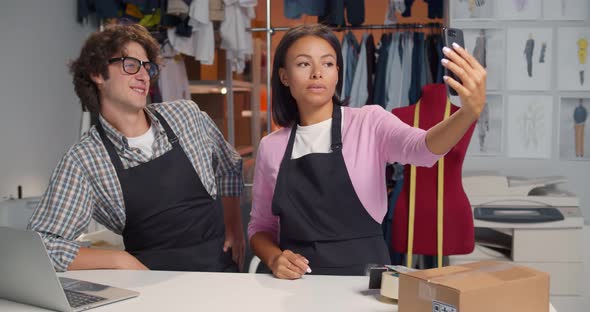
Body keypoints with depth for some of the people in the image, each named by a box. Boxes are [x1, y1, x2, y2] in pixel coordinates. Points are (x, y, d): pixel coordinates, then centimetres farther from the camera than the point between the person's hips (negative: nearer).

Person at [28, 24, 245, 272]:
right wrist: (120, 260, -17)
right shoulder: (82, 161, -6)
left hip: (221, 267, 1)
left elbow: (230, 167, 21)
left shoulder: (187, 115, 4)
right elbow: (42, 246, -10)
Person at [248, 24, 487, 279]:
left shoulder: (369, 122, -1)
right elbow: (261, 226, 15)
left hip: (363, 278, -2)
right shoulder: (271, 147, 7)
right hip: (298, 283, 3)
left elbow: (423, 149, -20)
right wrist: (274, 259, -6)